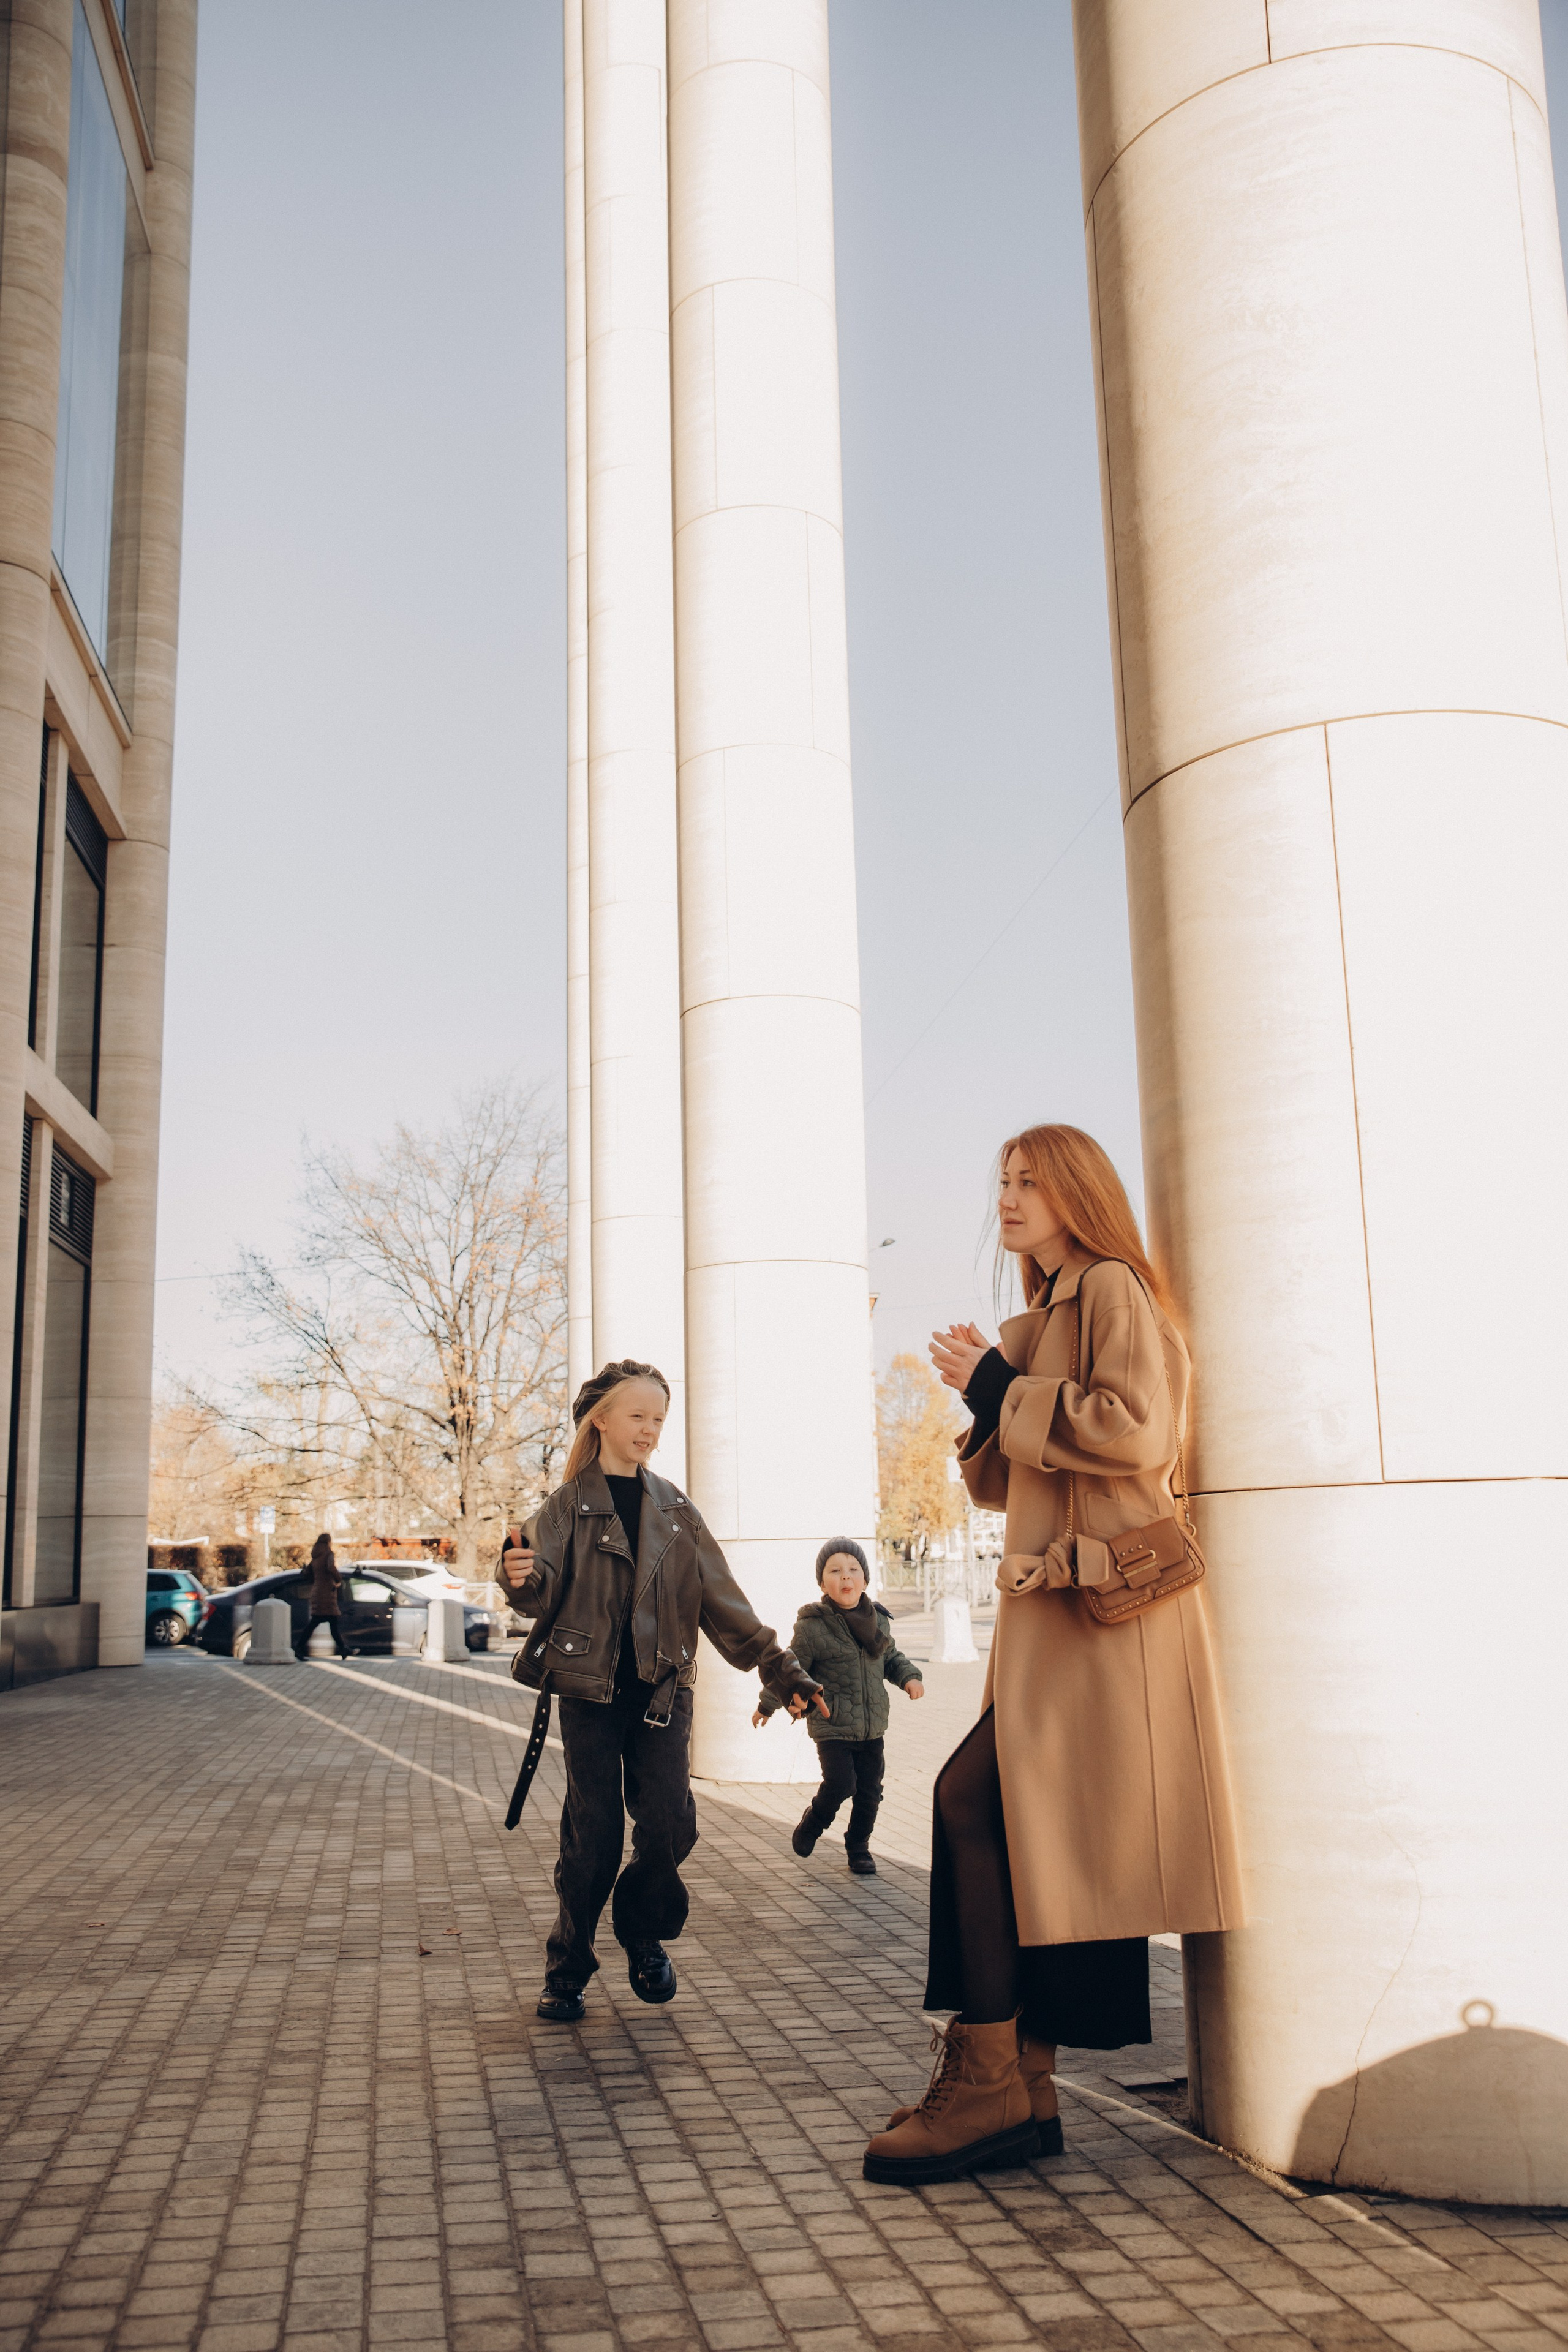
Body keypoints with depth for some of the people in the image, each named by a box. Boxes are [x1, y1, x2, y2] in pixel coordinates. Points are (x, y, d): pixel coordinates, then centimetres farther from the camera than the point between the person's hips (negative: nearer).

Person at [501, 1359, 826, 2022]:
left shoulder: (674, 1509, 9)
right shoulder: (569, 1506, 0)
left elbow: (722, 1599, 10)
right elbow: (543, 1594, -13)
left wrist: (780, 1669, 5)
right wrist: (523, 1581, -38)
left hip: (661, 1690, 2)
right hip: (590, 1691, -2)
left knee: (669, 1827, -6)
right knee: (593, 1836, 0)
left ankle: (645, 1929, 22)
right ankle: (567, 1967, 19)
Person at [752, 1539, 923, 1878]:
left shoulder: (878, 1620, 4)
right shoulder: (813, 1627, -12)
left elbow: (892, 1657, 19)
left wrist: (909, 1676, 0)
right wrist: (767, 1706, 5)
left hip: (872, 1728, 5)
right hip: (832, 1727, -5)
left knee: (869, 1791, 7)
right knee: (840, 1784, -15)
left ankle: (859, 1848, 28)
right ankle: (811, 1825, 14)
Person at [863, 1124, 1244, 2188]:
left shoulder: (1114, 1291, -5)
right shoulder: (1047, 1318, 22)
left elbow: (1134, 1431, -21)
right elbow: (1000, 1483, 22)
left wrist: (1005, 1390, -12)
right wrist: (987, 1393, 4)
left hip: (1103, 1609, -9)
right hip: (1059, 1609, 9)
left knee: (977, 1798, -14)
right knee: (996, 1815, 5)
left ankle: (988, 2074, -8)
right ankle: (1022, 2088, 11)